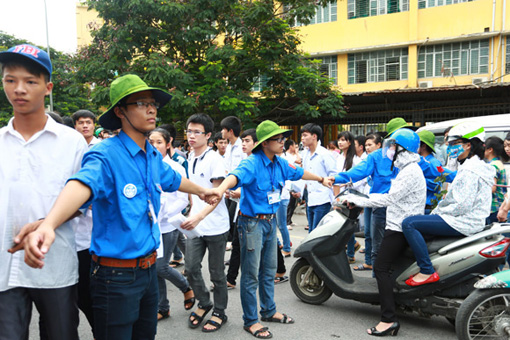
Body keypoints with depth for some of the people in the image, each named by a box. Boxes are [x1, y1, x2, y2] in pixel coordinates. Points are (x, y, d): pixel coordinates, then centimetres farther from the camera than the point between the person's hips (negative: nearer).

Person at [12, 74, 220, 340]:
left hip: (148, 268, 8)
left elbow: (173, 180, 25)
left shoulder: (154, 157, 5)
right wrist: (47, 225, -57)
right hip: (117, 275, -7)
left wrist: (202, 191, 41)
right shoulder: (106, 154, -19)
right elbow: (82, 184, -39)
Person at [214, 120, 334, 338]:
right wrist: (221, 189, -62)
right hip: (252, 222, -8)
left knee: (269, 271, 20)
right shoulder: (252, 163, -20)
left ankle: (269, 311, 37)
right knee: (251, 275, 2)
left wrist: (321, 179, 36)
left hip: (270, 221, 8)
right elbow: (236, 175, -40)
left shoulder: (279, 163, 5)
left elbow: (298, 173, 22)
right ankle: (250, 321, 17)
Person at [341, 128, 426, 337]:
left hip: (400, 228, -10)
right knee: (383, 267, 16)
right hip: (400, 226, 10)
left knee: (381, 268, -12)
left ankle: (389, 319, -13)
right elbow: (393, 196, 20)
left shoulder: (411, 171, -16)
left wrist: (357, 200, -16)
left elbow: (390, 199, -21)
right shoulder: (408, 168, 17)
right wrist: (361, 197, 15)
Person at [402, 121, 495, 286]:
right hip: (467, 219, 11)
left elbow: (463, 205, -24)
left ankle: (427, 271, -19)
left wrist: (438, 211, -11)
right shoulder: (476, 165, 17)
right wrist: (437, 210, 12)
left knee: (409, 223, -21)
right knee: (418, 219, 24)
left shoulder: (470, 169, -17)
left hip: (463, 223, -11)